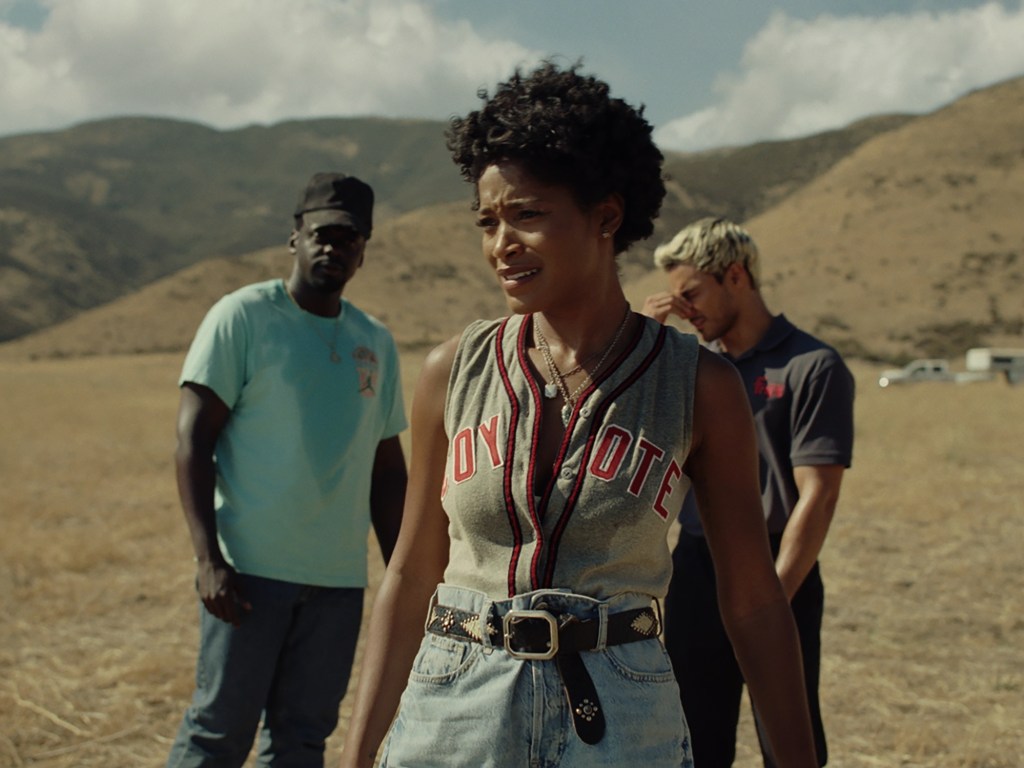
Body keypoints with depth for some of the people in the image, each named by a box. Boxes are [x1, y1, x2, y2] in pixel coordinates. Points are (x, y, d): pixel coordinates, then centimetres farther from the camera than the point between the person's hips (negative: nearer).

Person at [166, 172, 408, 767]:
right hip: (252, 567, -5)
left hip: (340, 579, 5)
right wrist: (208, 557, -16)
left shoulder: (376, 343, 13)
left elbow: (387, 470, 18)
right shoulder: (243, 316, -2)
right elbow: (193, 438, -7)